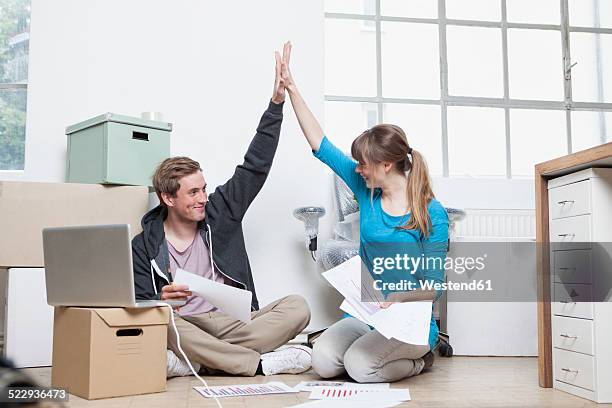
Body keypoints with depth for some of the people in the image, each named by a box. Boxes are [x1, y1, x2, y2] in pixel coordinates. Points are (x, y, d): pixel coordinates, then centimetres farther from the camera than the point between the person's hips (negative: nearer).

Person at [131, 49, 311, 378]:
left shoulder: (219, 212, 10)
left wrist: (276, 103, 5)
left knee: (297, 307, -21)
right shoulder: (145, 244, 3)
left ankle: (191, 363, -26)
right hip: (183, 327, -3)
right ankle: (262, 363, -29)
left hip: (235, 324, 3)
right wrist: (161, 301, -24)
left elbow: (255, 166, 9)